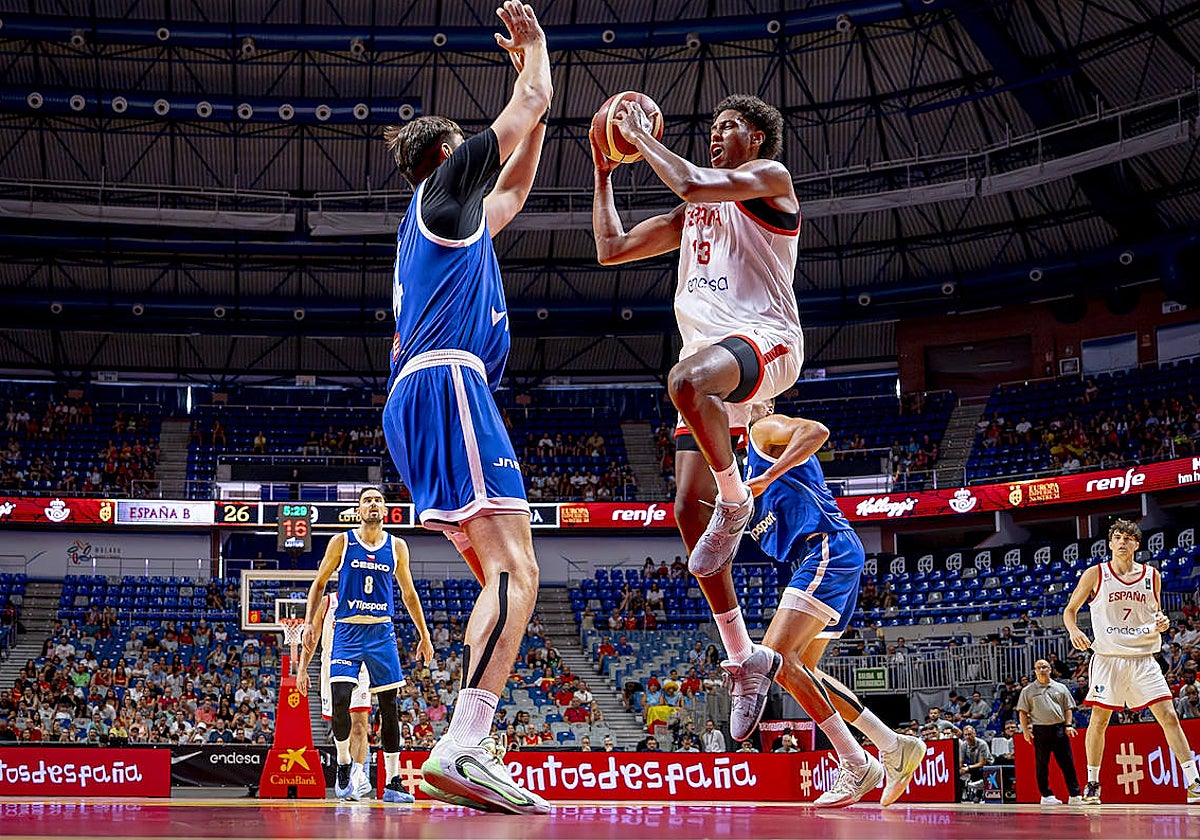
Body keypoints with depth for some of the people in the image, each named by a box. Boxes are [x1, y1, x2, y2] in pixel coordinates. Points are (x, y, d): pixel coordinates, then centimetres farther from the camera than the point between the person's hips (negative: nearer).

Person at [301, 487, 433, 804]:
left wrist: (424, 636, 15)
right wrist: (309, 622, -7)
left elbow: (409, 593, 16)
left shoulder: (397, 547, 7)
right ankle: (344, 766, 8)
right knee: (340, 701, -17)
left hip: (382, 633, 2)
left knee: (389, 708, 1)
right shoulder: (342, 542, 1)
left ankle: (393, 783, 7)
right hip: (348, 631, -2)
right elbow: (319, 584, 6)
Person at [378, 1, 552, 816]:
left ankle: (471, 750, -1)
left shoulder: (456, 217, 30)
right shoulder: (446, 185, 7)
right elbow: (534, 101, 10)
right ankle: (462, 749, -33)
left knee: (503, 577, 8)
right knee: (516, 573, -19)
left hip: (420, 397, 10)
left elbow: (516, 187, 45)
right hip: (448, 384, -10)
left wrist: (536, 118, 42)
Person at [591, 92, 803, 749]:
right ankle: (743, 658, 3)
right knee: (689, 510, -4)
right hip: (711, 357, 8)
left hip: (764, 340, -8)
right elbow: (610, 248, 29)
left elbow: (692, 183, -12)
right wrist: (604, 170, 26)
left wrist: (643, 137, 1)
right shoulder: (692, 213, 30)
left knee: (686, 379, -43)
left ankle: (735, 503, -23)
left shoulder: (769, 178, 6)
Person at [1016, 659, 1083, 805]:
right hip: (1040, 731, -1)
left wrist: (1068, 725, 1)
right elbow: (1023, 712, 6)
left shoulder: (1060, 688, 13)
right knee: (1042, 765, 2)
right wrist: (1025, 730, -3)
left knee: (1067, 764, -2)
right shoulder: (1028, 691, 8)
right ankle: (1046, 795, 10)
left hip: (1059, 729, 1)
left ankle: (1075, 795, 0)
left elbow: (1068, 708, 14)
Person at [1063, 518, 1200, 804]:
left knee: (1169, 717, -6)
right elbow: (1070, 609, 9)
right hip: (1107, 658, -2)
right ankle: (1092, 783, 12)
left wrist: (1162, 623, -3)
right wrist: (1074, 631, -11)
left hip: (1143, 658, 2)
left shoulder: (1152, 576, 8)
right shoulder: (1095, 574, 1)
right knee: (1099, 720, -2)